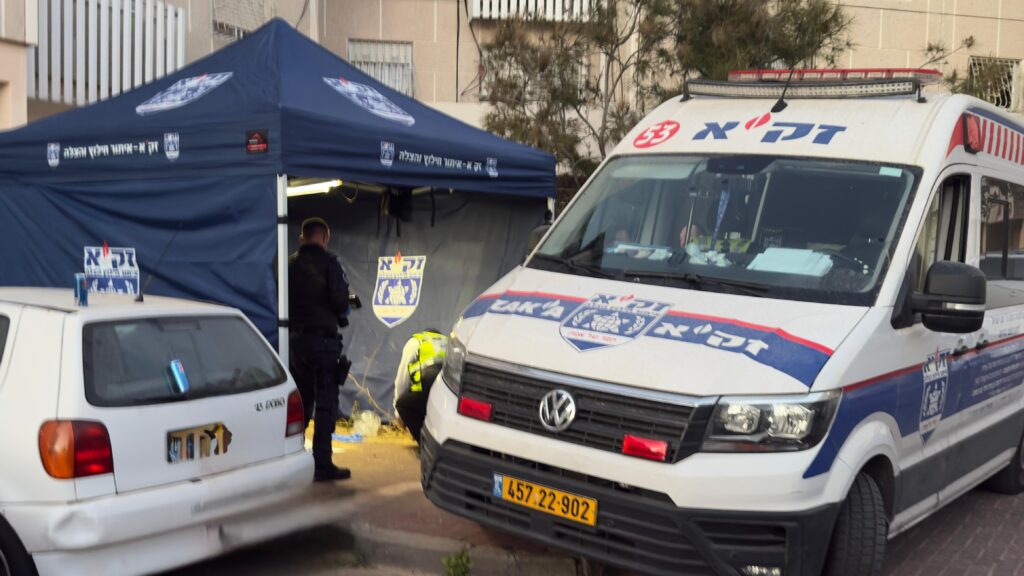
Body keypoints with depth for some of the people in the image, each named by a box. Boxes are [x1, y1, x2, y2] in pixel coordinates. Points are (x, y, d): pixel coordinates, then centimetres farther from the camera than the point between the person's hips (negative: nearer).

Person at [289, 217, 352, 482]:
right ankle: (322, 464, -3)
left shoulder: (289, 264, 9)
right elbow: (340, 300, -16)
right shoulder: (328, 262, -8)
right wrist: (341, 312, 4)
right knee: (325, 404, -2)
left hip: (294, 339, 6)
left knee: (300, 403, 18)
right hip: (322, 338, -6)